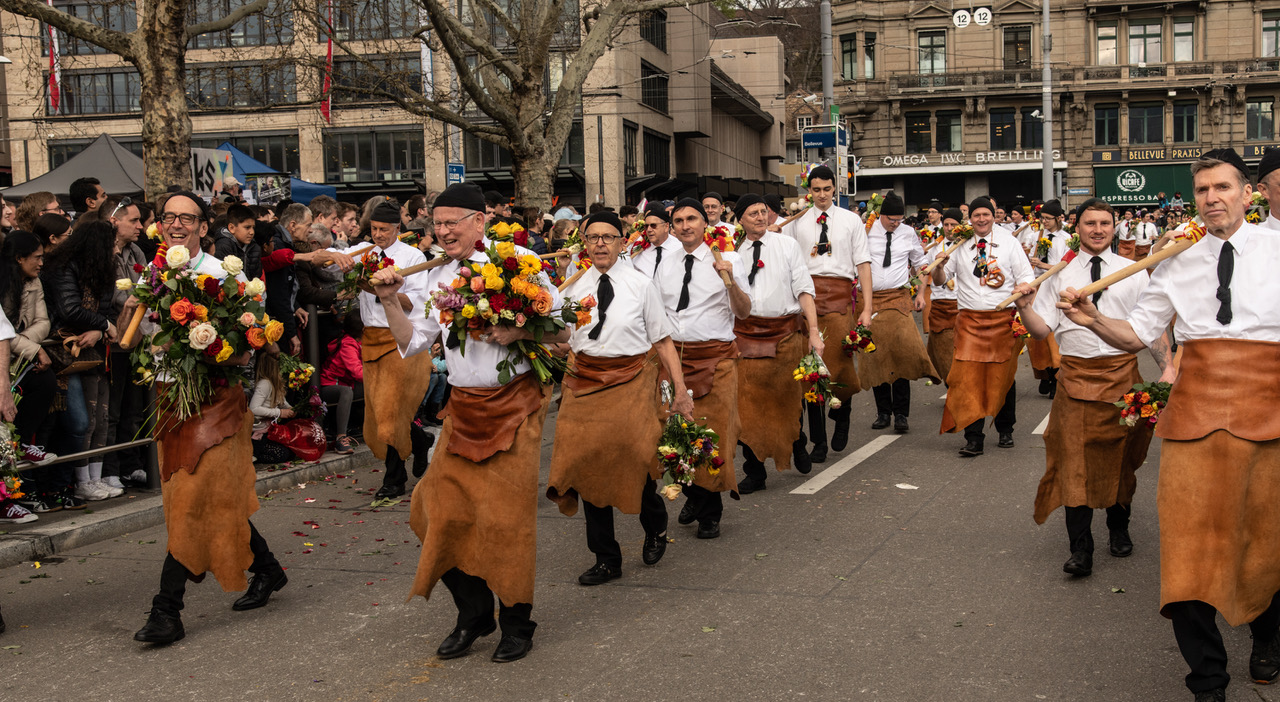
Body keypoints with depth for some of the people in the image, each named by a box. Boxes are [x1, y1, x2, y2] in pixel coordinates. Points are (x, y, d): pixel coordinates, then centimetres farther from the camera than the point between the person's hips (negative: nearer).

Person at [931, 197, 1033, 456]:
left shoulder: (1008, 242, 6)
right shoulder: (960, 245, 9)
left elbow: (1026, 278, 3)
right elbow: (940, 281, 12)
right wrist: (939, 266, -11)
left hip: (1003, 318, 0)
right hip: (969, 319, 0)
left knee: (1004, 375, 7)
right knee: (968, 376, -9)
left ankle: (1005, 430, 23)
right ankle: (973, 437, -7)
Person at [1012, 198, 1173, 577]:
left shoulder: (1133, 273, 7)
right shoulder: (1059, 274, 6)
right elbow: (1042, 329, 2)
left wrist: (1167, 366, -8)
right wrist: (1024, 308, -17)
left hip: (1123, 372, 1)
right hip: (1076, 373, -1)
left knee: (1121, 455, 11)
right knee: (1075, 459, -7)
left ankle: (1119, 529, 32)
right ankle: (1081, 549, -4)